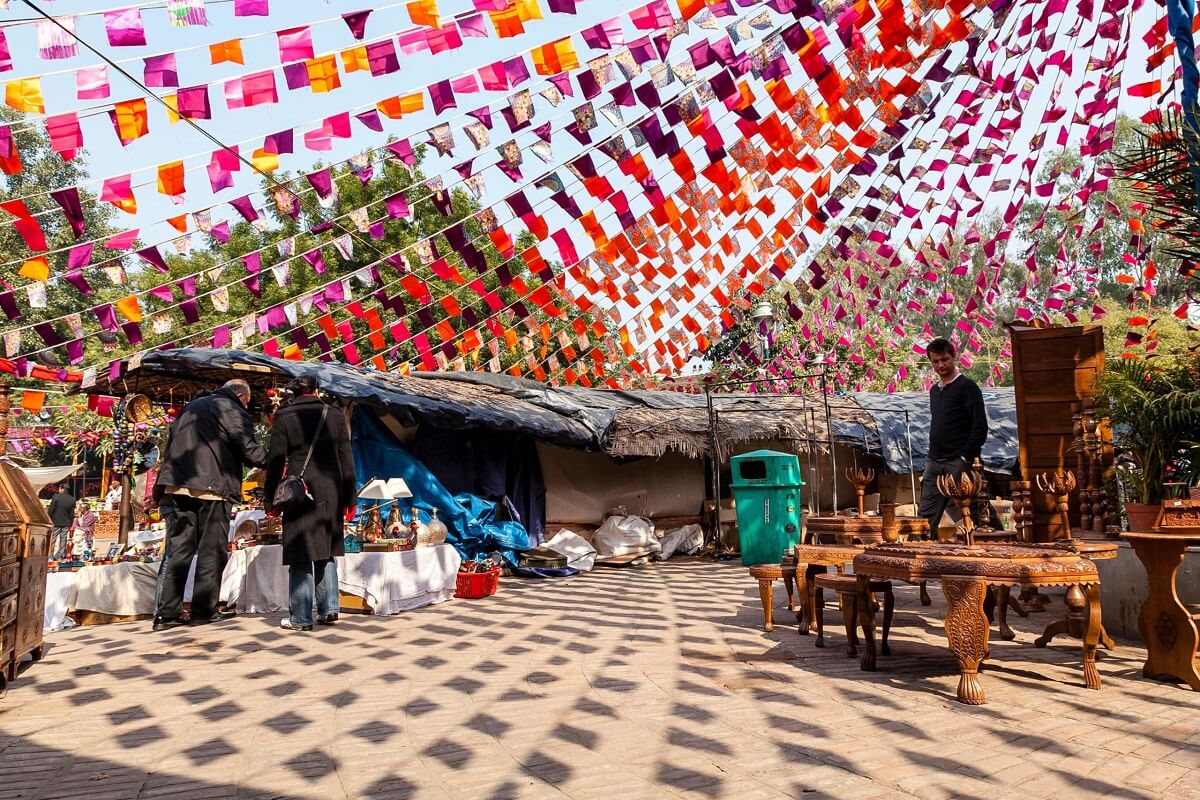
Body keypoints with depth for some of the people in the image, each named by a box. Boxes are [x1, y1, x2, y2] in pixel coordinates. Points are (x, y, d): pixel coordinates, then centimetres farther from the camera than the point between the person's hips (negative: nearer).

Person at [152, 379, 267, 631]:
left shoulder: (192, 407, 24)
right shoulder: (233, 411, 0)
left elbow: (172, 445, 27)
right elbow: (249, 450, -8)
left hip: (177, 486, 7)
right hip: (211, 487, -7)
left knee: (178, 549, 5)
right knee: (211, 551, 2)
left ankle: (167, 613, 2)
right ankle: (204, 610, 3)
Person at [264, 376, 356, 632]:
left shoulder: (284, 419, -1)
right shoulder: (335, 416, 4)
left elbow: (275, 462, -1)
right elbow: (346, 459, 5)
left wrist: (271, 500, 5)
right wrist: (349, 497, 10)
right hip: (331, 493, 3)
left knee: (301, 556, 1)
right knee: (326, 552, 15)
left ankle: (301, 617, 4)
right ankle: (328, 609, 15)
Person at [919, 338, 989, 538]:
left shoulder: (967, 386, -5)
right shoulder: (934, 390, 18)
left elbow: (980, 428, -11)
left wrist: (966, 458, -15)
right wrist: (932, 457, 14)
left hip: (958, 463, -7)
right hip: (934, 463, 7)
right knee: (925, 517, 2)